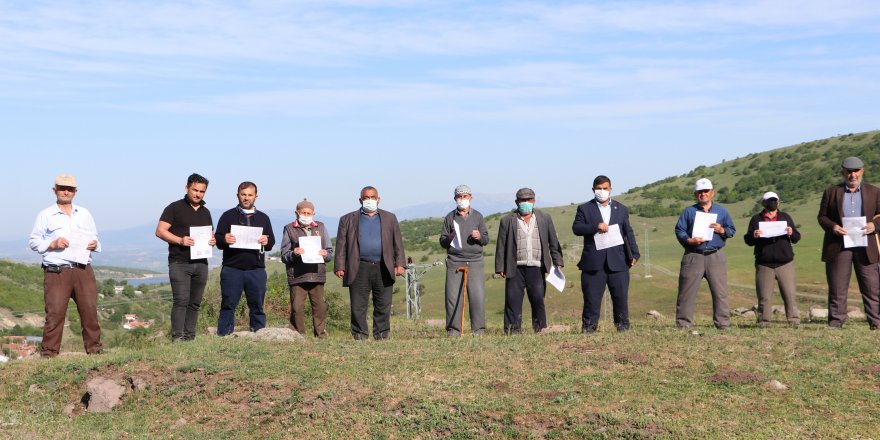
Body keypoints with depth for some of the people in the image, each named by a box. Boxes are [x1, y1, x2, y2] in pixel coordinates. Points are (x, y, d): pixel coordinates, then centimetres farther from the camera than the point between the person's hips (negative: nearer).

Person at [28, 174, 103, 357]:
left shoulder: (84, 214, 19)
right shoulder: (45, 215, 8)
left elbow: (94, 237, 26)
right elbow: (33, 241, 7)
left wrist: (95, 244, 3)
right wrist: (52, 244, -10)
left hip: (84, 270, 3)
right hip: (56, 271, -3)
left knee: (90, 309, 0)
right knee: (55, 311, -7)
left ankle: (94, 346, 7)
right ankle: (49, 350, 1)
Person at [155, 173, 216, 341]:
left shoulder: (205, 212, 18)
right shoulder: (175, 208, 1)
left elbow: (210, 234, 26)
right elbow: (160, 231, -6)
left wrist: (213, 240, 1)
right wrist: (180, 240, -20)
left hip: (201, 263, 6)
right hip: (179, 263, -6)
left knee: (195, 303, 6)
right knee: (181, 300, -13)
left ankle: (190, 337, 11)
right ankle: (177, 337, -12)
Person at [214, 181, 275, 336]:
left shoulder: (263, 218, 17)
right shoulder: (228, 216, 10)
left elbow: (272, 242, 14)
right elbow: (217, 240, 4)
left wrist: (267, 241, -9)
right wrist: (224, 239, -18)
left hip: (256, 270, 2)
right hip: (232, 269, -2)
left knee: (257, 306, 5)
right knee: (228, 306, 0)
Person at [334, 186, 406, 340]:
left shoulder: (390, 218, 15)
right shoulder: (348, 219, 11)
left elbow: (398, 243, 11)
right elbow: (341, 245, 6)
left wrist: (400, 264, 1)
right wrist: (339, 267, -3)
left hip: (383, 269, 1)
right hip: (359, 270, -1)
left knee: (383, 307, 4)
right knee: (358, 307, -1)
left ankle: (382, 336, 13)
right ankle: (360, 337, 7)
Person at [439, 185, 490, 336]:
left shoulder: (478, 216, 14)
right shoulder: (450, 217, 12)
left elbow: (486, 240, 13)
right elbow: (442, 242, 11)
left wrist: (479, 237, -9)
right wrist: (449, 238, -11)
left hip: (475, 262, 0)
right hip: (454, 261, 0)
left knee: (478, 296, -7)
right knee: (453, 297, -4)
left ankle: (478, 330, 0)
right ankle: (453, 330, 2)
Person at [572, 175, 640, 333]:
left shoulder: (621, 209, 16)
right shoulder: (584, 209, 8)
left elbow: (628, 233, 13)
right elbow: (576, 228, -3)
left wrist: (634, 254, 3)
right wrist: (596, 226, -16)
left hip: (617, 261, 2)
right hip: (594, 262, -2)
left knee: (621, 296, 3)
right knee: (592, 298, -1)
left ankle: (623, 326, 13)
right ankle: (588, 327, 6)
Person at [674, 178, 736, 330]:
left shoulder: (721, 211, 14)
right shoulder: (689, 211, 9)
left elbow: (732, 230, 14)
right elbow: (679, 230, 3)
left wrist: (722, 230, -7)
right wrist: (689, 240, -14)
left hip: (716, 256, 1)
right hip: (693, 256, -1)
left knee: (720, 291, 1)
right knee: (687, 292, -2)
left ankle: (723, 323, 8)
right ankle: (683, 323, 4)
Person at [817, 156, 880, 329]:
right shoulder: (831, 192, 8)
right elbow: (822, 216, 6)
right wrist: (832, 226, -13)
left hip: (865, 247, 1)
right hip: (838, 246, -1)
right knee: (837, 288, 2)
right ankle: (835, 322, 8)